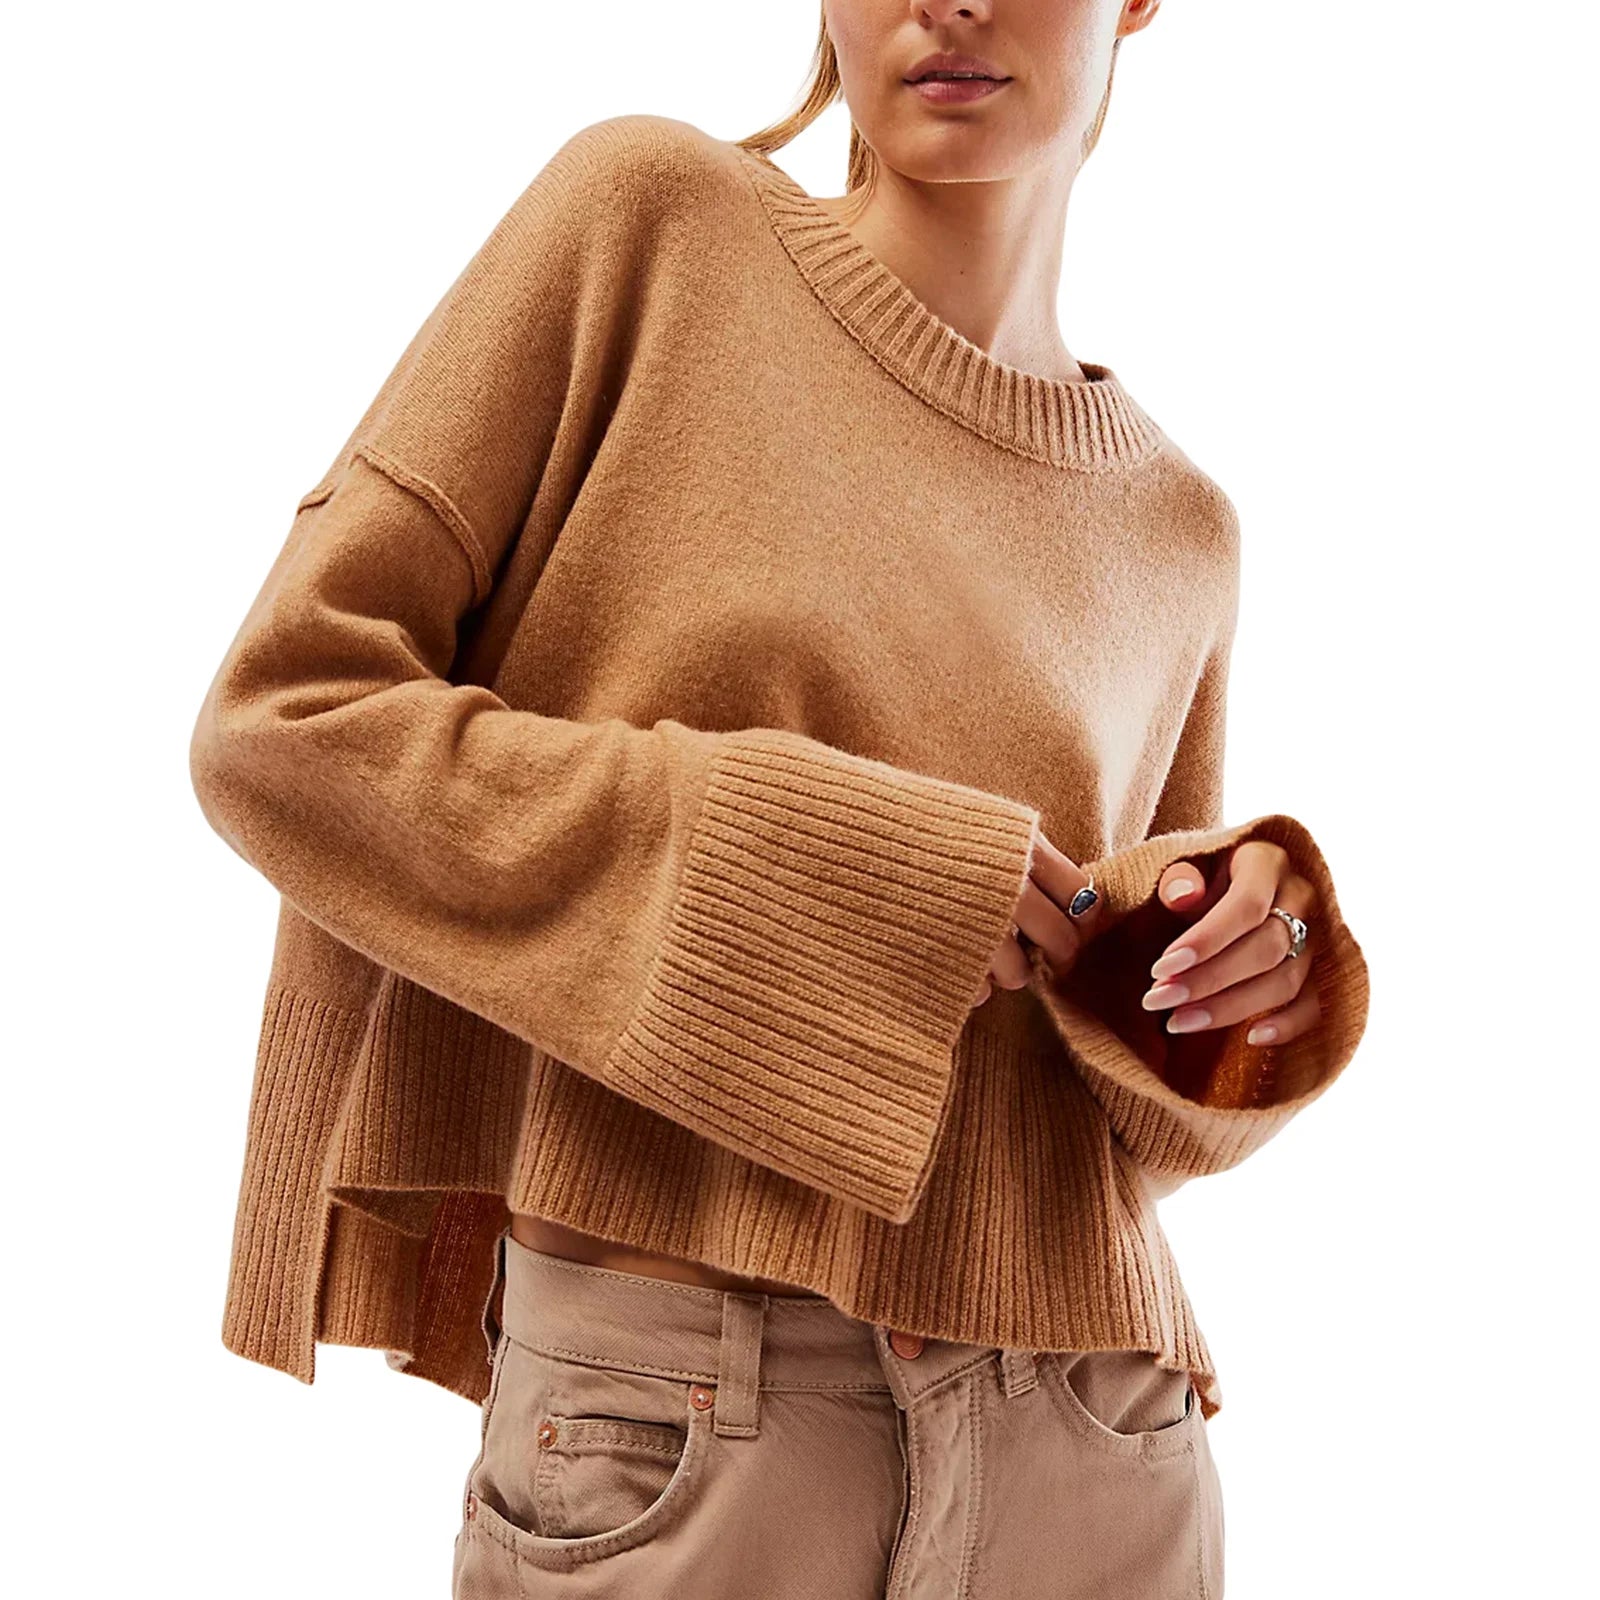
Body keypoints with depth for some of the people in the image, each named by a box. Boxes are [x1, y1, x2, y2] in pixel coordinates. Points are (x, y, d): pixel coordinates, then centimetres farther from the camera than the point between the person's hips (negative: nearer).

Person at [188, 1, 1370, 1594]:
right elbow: (280, 716, -9)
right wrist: (827, 873, -15)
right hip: (667, 1413, -3)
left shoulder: (1176, 526, 7)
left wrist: (1239, 983, -8)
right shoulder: (651, 217, -3)